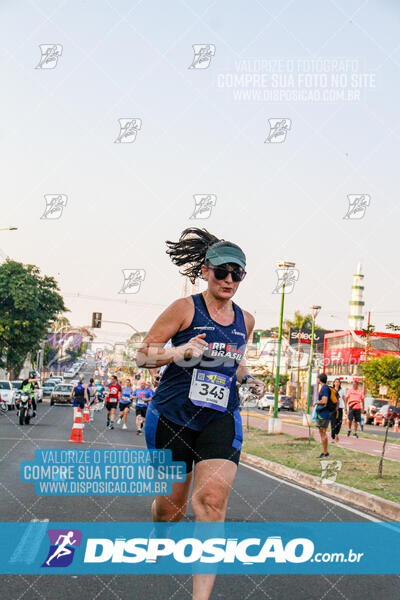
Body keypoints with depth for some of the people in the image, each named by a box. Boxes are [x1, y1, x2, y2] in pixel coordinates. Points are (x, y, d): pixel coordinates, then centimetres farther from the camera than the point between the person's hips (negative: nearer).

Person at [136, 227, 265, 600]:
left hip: (221, 419, 3)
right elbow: (143, 354, -5)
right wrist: (177, 353, -23)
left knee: (212, 498, -19)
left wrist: (248, 379, 8)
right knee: (170, 506, 7)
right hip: (172, 415, -2)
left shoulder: (245, 320, 11)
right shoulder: (185, 309, -5)